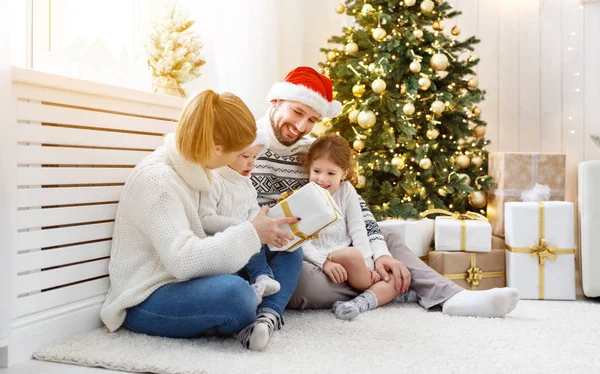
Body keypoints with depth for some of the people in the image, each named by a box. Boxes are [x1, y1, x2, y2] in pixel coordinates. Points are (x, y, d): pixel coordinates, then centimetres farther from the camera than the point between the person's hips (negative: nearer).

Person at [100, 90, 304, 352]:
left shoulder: (192, 167, 5)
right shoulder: (155, 180, -22)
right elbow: (182, 260, -30)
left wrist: (261, 232, -1)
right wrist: (251, 234, -26)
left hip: (186, 284, 9)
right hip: (147, 302, -9)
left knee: (288, 250, 6)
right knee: (233, 292, -40)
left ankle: (269, 313, -16)